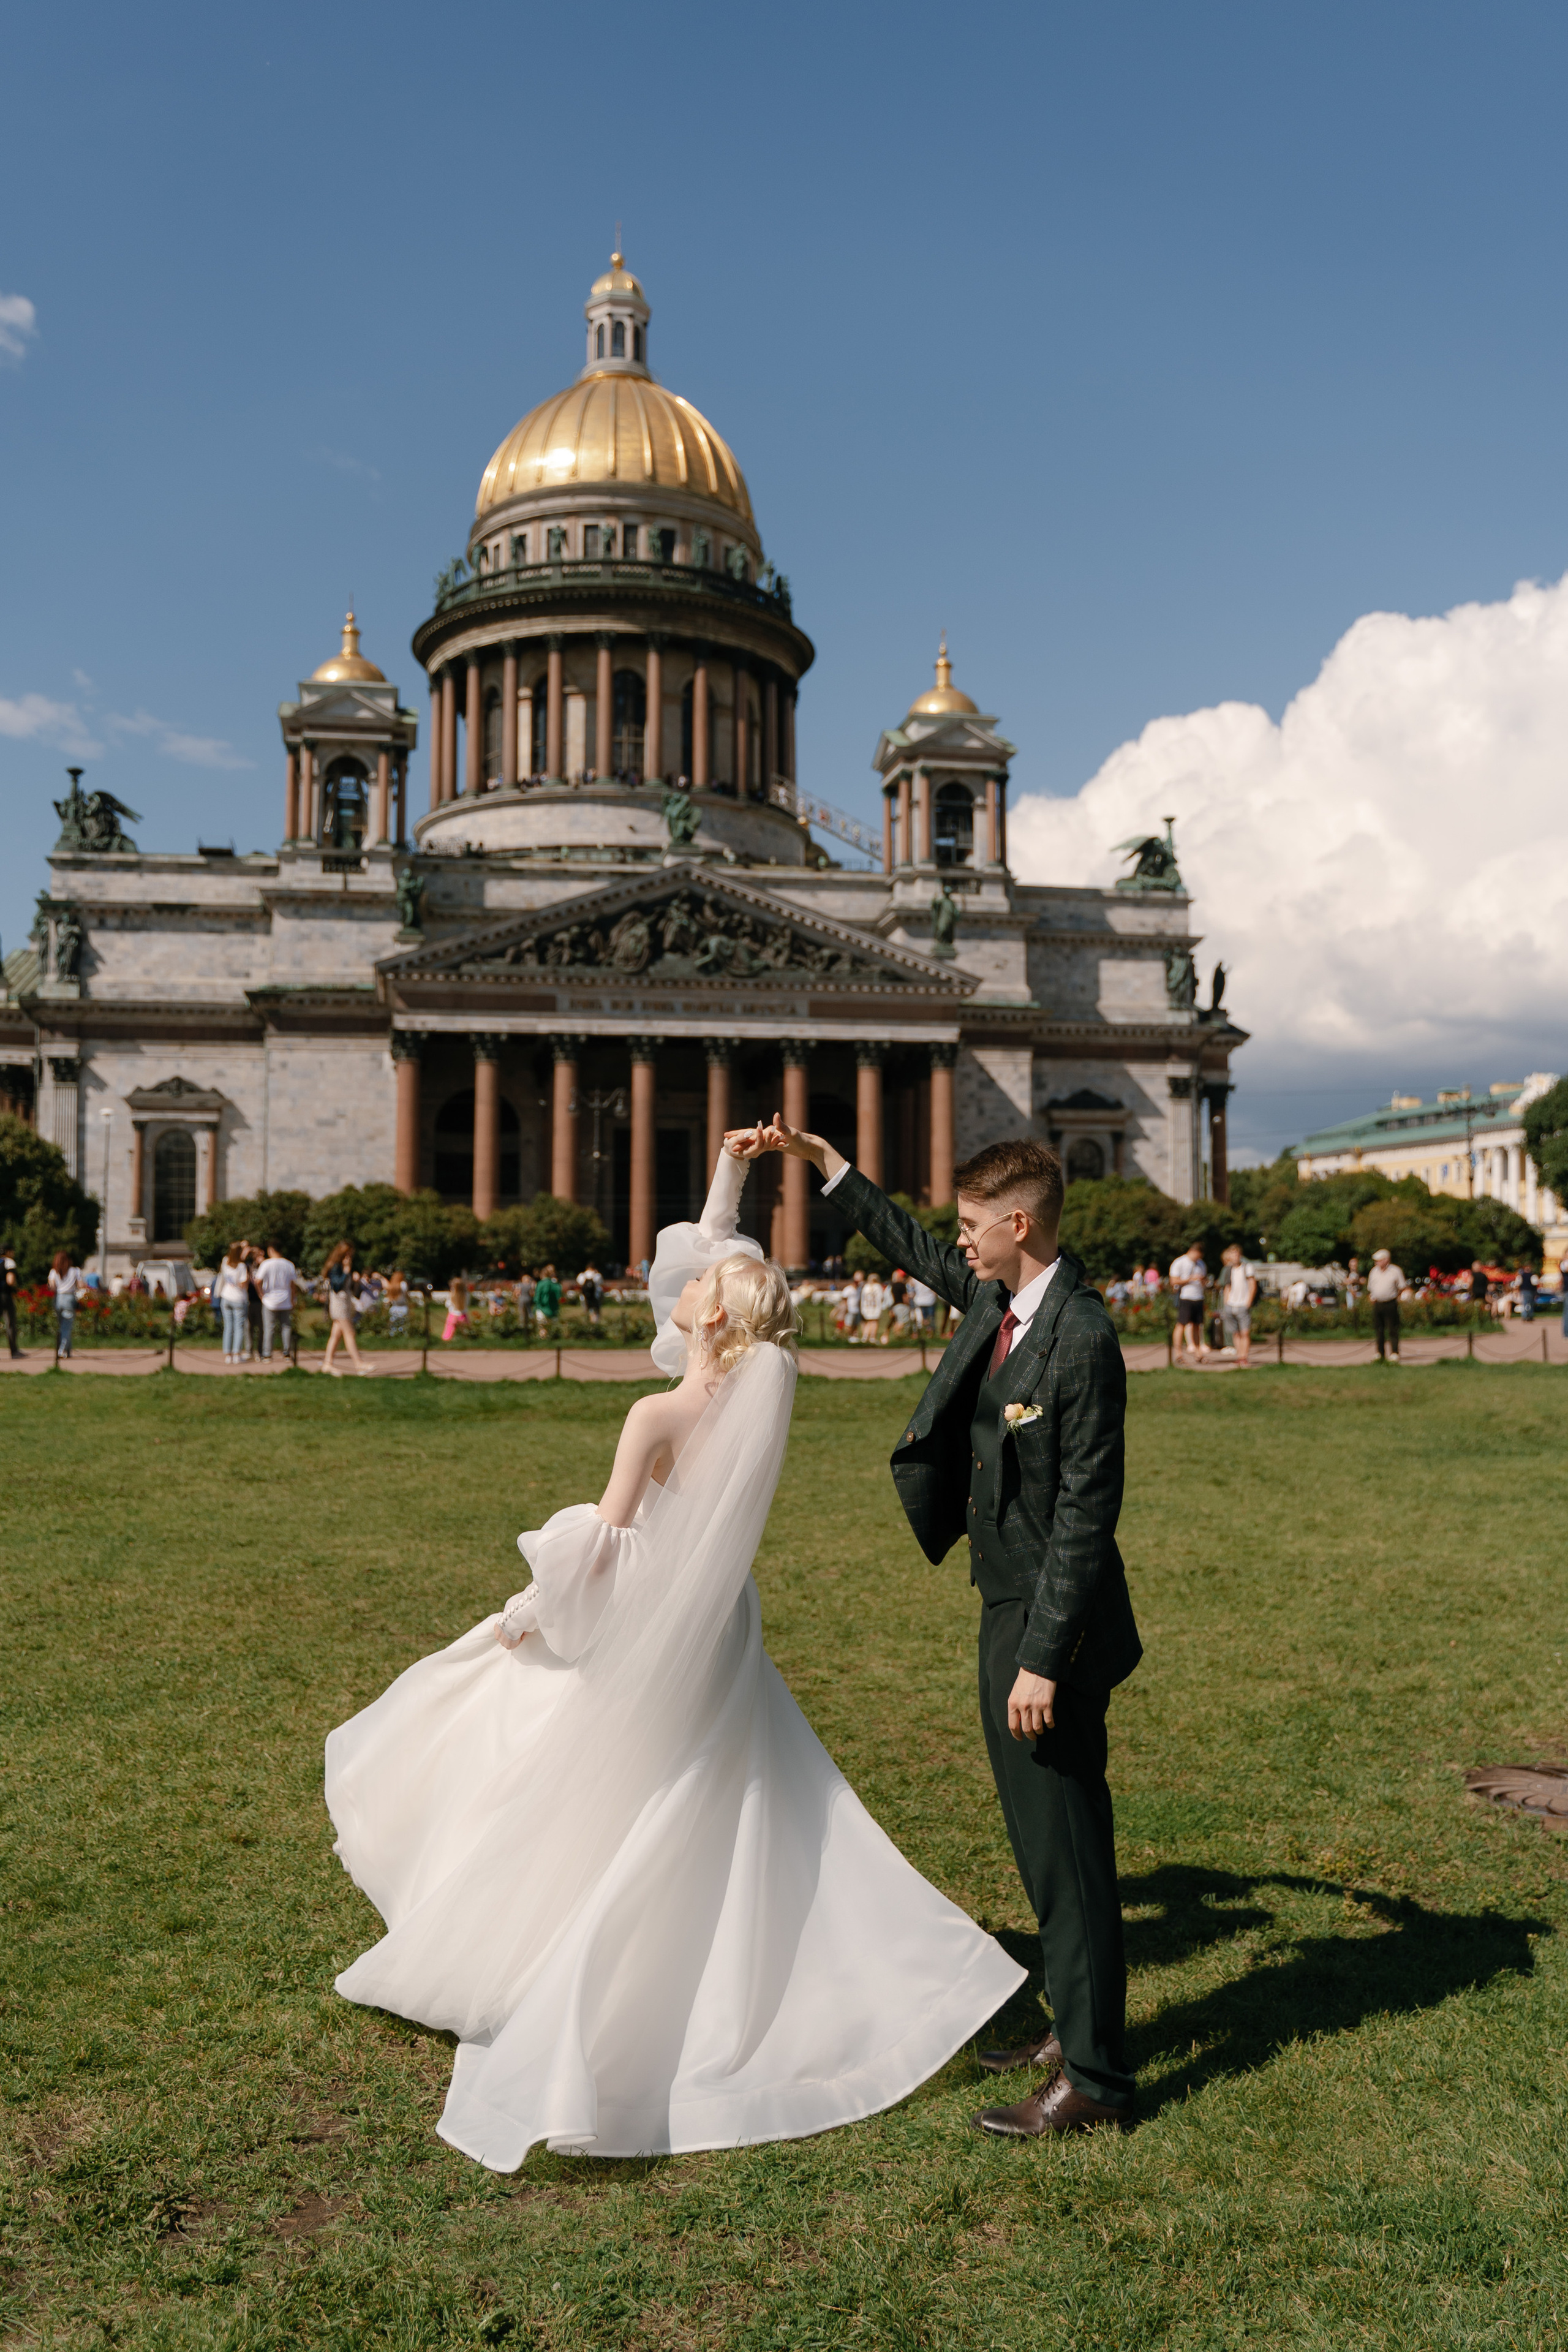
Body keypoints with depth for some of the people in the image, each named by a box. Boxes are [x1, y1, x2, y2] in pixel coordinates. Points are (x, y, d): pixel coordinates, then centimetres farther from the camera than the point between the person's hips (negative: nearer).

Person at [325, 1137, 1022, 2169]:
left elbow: (601, 1542, -19)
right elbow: (717, 1246, 6)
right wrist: (733, 1164, 3)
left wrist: (523, 1617, -5)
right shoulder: (754, 1388, -7)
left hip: (644, 1646, -6)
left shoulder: (660, 1415, -24)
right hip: (713, 1638, 7)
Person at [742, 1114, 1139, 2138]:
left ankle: (1095, 2076, 15)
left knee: (1064, 1842, 1)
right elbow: (915, 1249, 23)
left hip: (1050, 1618, -9)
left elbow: (1088, 1513, -23)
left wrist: (1042, 1658, -22)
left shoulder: (1082, 1338, -22)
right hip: (1012, 1605, 10)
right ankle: (1077, 2025, 36)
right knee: (1046, 1832, 20)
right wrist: (821, 1158, 24)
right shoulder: (1000, 1299, 4)